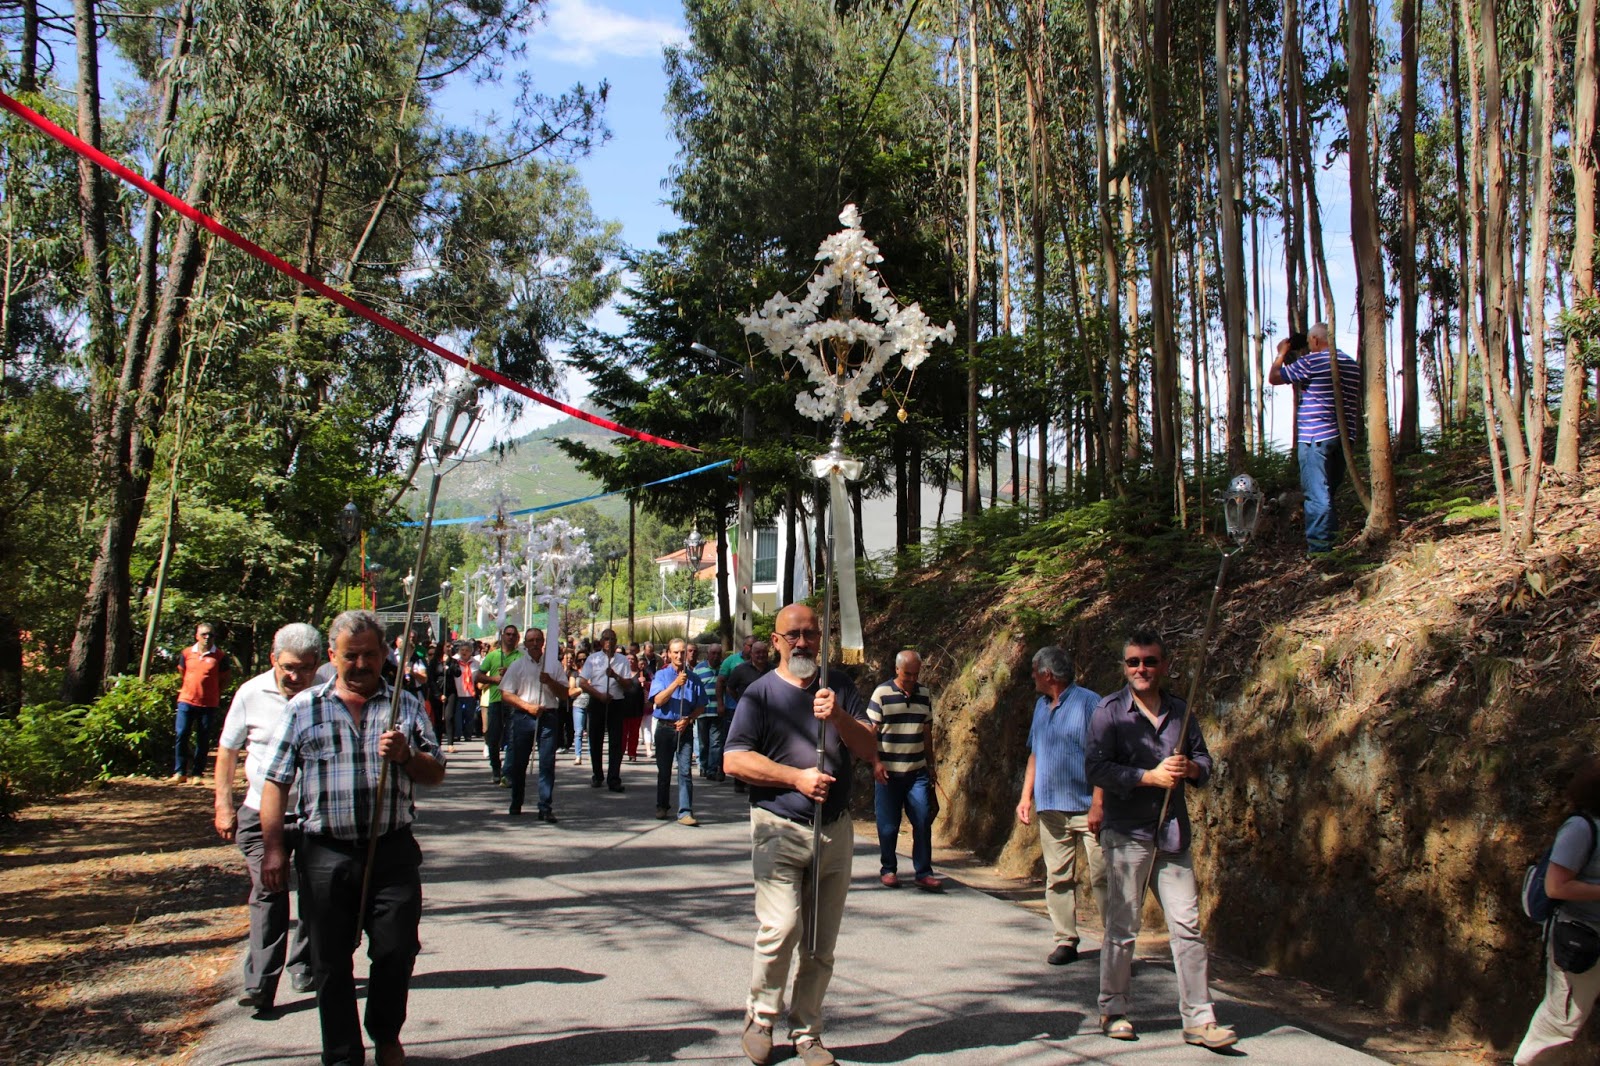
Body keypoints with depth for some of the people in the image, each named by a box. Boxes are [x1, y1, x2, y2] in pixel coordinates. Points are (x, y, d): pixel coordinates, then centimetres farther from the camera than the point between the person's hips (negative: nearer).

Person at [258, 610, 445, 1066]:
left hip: (393, 852, 0)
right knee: (331, 961, 7)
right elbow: (275, 782, 4)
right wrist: (273, 848, -3)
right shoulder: (304, 708, 5)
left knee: (396, 951, 3)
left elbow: (436, 773, 10)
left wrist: (406, 756, -11)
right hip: (325, 854, 0)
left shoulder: (406, 706, 8)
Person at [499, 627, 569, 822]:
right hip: (523, 717, 0)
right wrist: (528, 706, -11)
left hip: (548, 717, 0)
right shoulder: (517, 666, 8)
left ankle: (546, 808, -5)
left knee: (547, 763, -7)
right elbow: (506, 694, 1)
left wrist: (549, 681, -10)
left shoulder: (554, 665, 10)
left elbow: (564, 694, 9)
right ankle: (516, 804, 25)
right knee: (519, 762, 8)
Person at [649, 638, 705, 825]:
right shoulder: (661, 675, 3)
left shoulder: (694, 678, 5)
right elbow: (658, 700, -11)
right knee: (663, 770, 11)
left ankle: (685, 812, -11)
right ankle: (662, 807, 26)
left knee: (685, 770, -9)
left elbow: (701, 706, 7)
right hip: (665, 727, 1)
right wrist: (676, 684, -22)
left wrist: (688, 720, -10)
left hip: (685, 729, 0)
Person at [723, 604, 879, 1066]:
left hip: (836, 830, 3)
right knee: (782, 927, -16)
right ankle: (761, 1016, 7)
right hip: (779, 828, -3)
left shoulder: (839, 686, 9)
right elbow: (734, 759, -5)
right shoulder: (760, 694, 1)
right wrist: (796, 777, -13)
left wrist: (838, 717, -15)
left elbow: (870, 750, 3)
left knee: (822, 942, 6)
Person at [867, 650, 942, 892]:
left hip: (917, 772, 3)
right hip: (888, 772, -3)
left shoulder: (925, 695, 8)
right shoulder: (882, 694, -5)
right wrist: (876, 763, -11)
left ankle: (923, 873, 4)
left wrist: (931, 765, 17)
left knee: (923, 822, -2)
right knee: (888, 826, 4)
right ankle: (888, 870, 18)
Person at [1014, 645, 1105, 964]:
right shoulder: (1041, 705, 14)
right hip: (1051, 809, 7)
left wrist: (1098, 804, -19)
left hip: (1086, 809, -7)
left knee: (1102, 877, -5)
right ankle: (1065, 940, 16)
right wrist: (1026, 797, 15)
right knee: (1057, 877, 8)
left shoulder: (1088, 702, -10)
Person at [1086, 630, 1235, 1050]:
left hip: (1173, 831, 4)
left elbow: (1203, 758, 18)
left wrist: (1190, 769, -6)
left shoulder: (1180, 711, 11)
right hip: (1127, 833, -4)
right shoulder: (1109, 711, -3)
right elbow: (1096, 767, -11)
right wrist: (1151, 776, -18)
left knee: (1187, 924, 2)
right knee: (1122, 927, 2)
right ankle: (1113, 1010, 17)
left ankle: (1199, 1019, 8)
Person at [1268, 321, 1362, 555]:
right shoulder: (1353, 365, 14)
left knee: (1316, 494, -7)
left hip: (1315, 436, -7)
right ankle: (1331, 541, 20)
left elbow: (1274, 377, -3)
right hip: (1344, 437, 7)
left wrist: (1282, 354, 10)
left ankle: (1318, 548, -9)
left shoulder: (1312, 362, -9)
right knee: (1329, 492, 16)